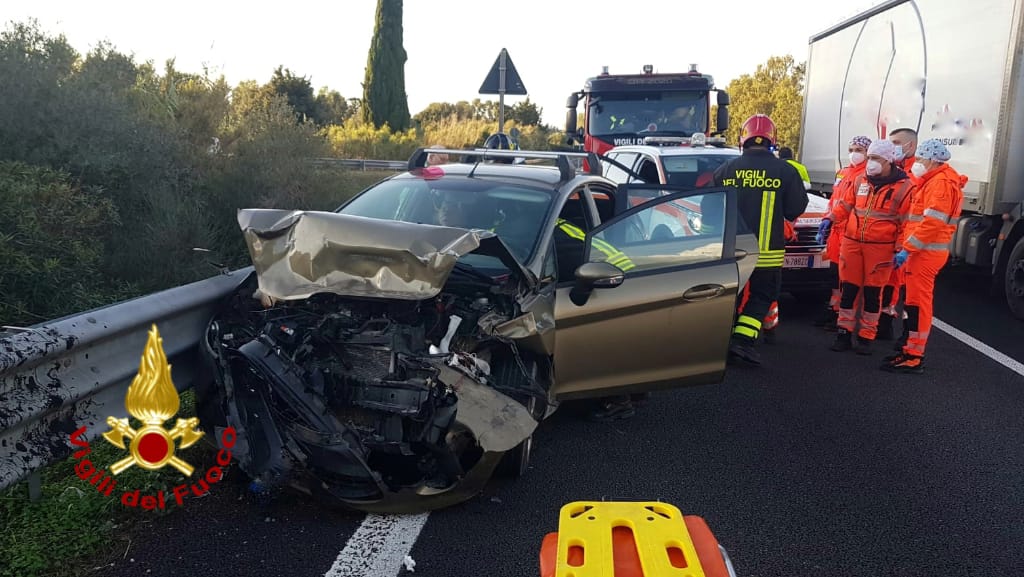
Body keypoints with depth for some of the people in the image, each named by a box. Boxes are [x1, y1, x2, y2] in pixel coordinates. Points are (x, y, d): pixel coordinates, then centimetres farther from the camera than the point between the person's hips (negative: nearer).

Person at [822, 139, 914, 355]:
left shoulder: (904, 186, -4)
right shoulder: (860, 180, 9)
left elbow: (907, 223, -3)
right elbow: (845, 204, 17)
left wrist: (900, 249, -7)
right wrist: (830, 219, 1)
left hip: (881, 247, -4)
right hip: (852, 243, 4)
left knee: (872, 293, 4)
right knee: (849, 289, 7)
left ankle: (866, 337, 15)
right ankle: (845, 333, 17)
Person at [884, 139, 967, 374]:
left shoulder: (940, 182, -14)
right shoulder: (935, 180, 20)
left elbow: (931, 222, -23)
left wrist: (907, 249, -22)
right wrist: (907, 247, 14)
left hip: (925, 252, -10)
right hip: (925, 251, 10)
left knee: (918, 301, -8)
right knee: (916, 300, 14)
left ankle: (914, 358, -5)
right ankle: (912, 349, 23)